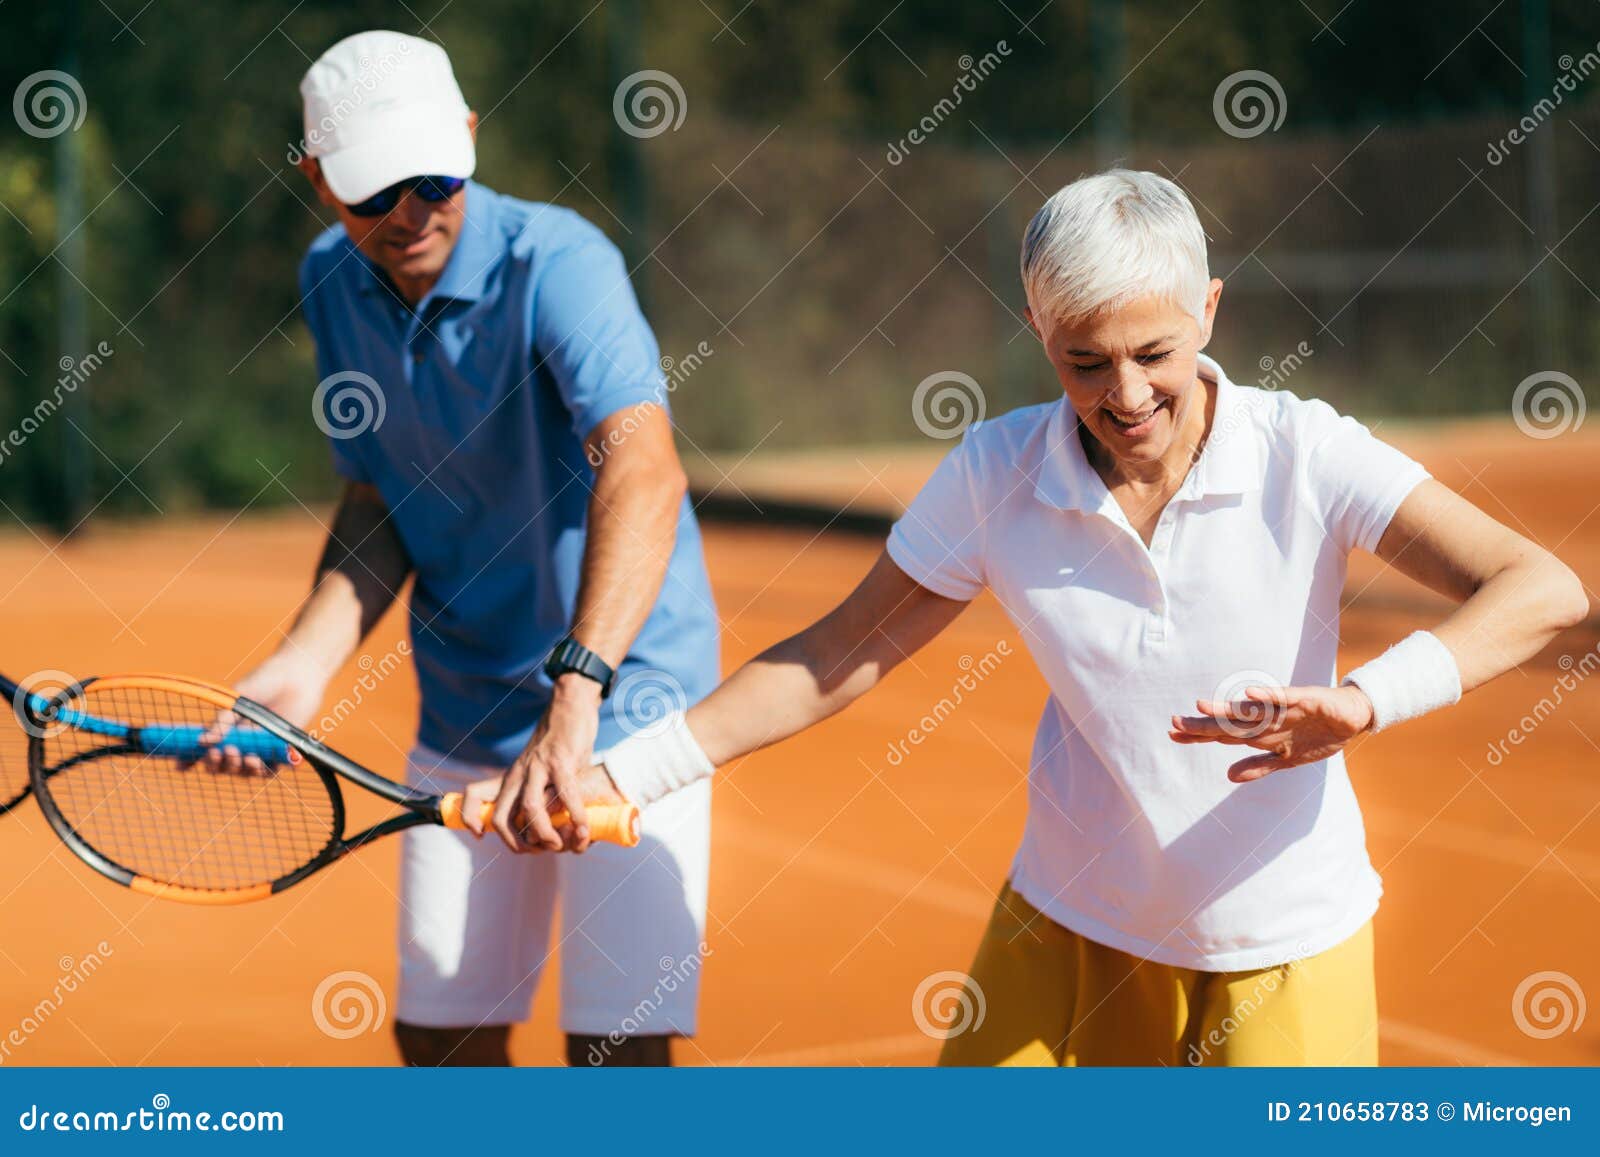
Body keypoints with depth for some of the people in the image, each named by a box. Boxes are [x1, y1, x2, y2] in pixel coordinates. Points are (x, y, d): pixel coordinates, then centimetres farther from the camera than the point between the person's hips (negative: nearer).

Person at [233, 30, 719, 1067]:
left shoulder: (556, 263, -22)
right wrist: (306, 663, -10)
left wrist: (576, 694, -50)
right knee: (441, 1036, 8)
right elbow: (378, 509, 9)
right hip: (463, 714, 6)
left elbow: (643, 470, -38)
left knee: (618, 1045, -11)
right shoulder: (333, 284, 1)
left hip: (626, 697, -6)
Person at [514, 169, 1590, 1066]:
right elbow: (843, 654, -2)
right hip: (1069, 928, 2)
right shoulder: (996, 475, -10)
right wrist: (620, 772, -11)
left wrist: (1360, 702, -42)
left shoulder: (1302, 453, -18)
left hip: (1287, 943, -2)